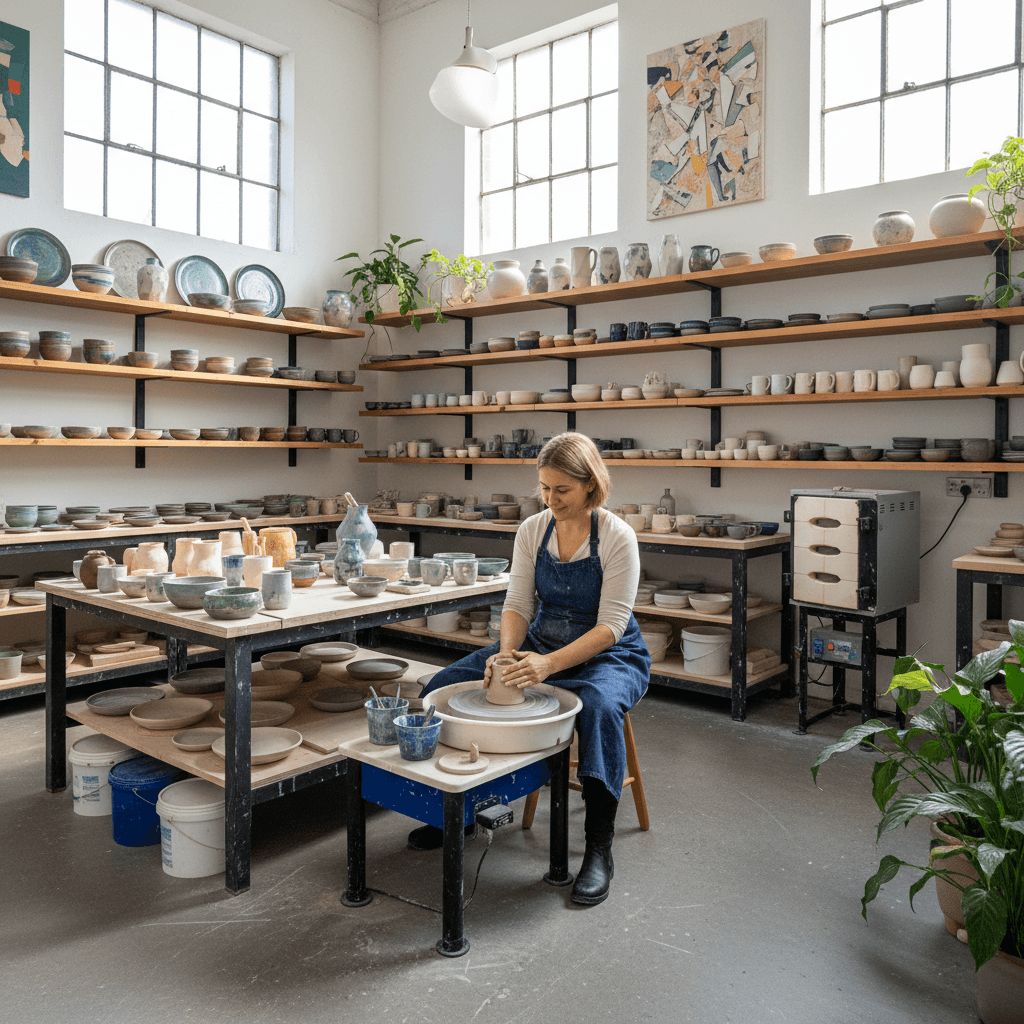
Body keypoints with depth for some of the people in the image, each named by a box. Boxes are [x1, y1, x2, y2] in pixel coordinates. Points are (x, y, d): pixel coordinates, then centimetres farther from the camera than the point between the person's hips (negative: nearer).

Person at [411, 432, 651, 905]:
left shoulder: (617, 537, -18)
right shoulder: (532, 530, -4)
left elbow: (611, 625, -22)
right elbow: (517, 603, -4)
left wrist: (549, 664, -34)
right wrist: (506, 653, -25)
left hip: (608, 654, -5)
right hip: (542, 642, 5)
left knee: (599, 706, -40)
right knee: (443, 686, -8)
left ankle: (599, 846, -23)